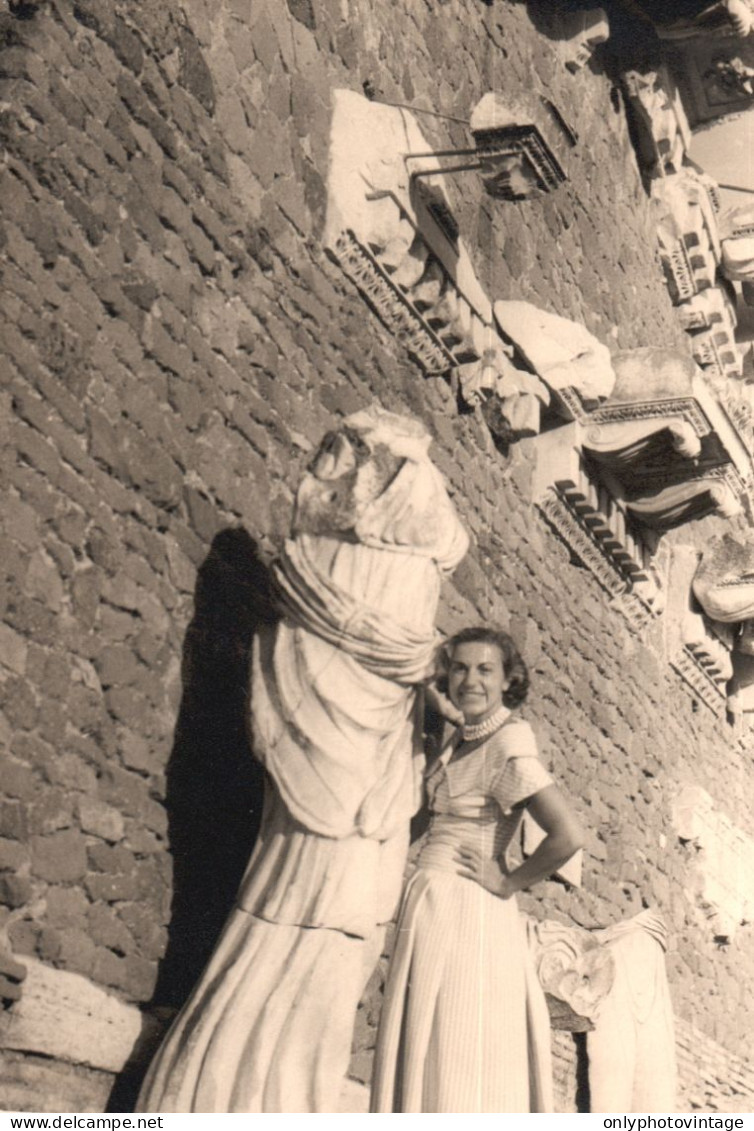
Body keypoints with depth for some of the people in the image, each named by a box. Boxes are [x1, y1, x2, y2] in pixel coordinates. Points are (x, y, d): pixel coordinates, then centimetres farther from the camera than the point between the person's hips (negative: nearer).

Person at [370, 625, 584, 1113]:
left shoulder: (508, 749, -17)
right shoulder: (466, 736, 9)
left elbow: (569, 835, -27)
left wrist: (509, 882, -15)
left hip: (468, 910, -9)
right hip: (434, 908, 9)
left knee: (459, 1052, -1)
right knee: (425, 1048, 15)